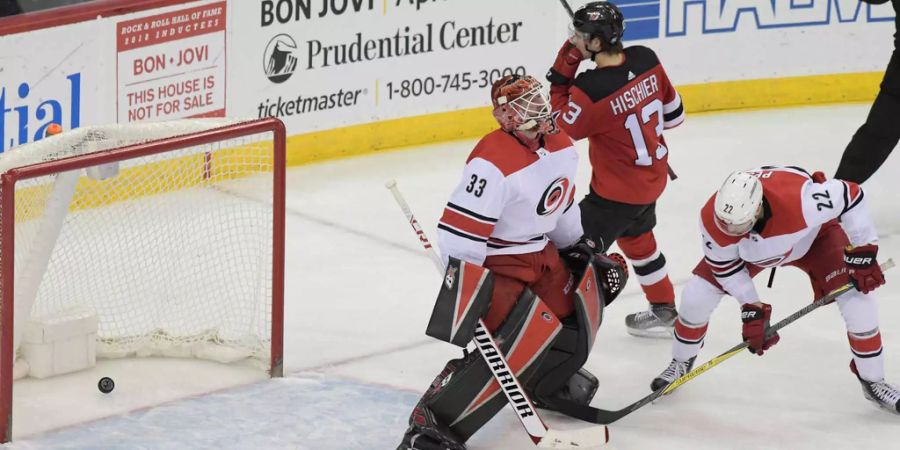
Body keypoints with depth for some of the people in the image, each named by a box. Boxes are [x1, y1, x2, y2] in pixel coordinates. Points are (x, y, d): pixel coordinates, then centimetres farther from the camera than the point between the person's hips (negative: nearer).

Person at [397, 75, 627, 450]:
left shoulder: (561, 147, 1)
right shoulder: (493, 163, -27)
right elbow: (459, 235, -29)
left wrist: (580, 249, 21)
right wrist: (461, 295, -31)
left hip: (541, 252, 9)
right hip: (495, 264, -9)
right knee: (523, 344, -23)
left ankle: (548, 379, 38)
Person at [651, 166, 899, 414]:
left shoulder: (800, 199, -48)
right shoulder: (711, 218, -35)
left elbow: (850, 195, -33)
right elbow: (724, 265, -17)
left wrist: (863, 253, -31)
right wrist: (751, 307, -19)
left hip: (813, 234, -2)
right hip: (751, 248, 2)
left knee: (857, 298, -17)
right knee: (697, 295, -8)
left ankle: (873, 381, 6)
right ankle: (681, 363, 22)